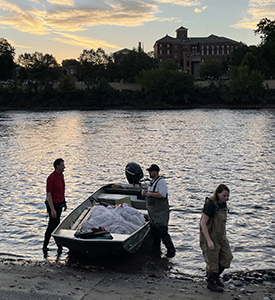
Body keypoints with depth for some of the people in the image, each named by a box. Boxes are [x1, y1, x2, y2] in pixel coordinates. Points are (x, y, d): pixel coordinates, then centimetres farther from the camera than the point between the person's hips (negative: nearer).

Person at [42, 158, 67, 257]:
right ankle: (45, 247, 11)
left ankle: (59, 245, 26)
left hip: (60, 203, 8)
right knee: (52, 225, -2)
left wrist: (64, 202, 19)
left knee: (56, 224, 16)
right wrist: (52, 210, -25)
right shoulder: (51, 178, -21)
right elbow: (49, 195, -22)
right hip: (53, 204, -8)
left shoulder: (61, 175, 6)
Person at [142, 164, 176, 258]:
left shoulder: (161, 181, -14)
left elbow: (162, 195, -24)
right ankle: (156, 249, 25)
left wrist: (150, 194, -18)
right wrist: (146, 192, 8)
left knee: (162, 231, -12)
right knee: (154, 231, 14)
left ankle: (171, 250, -5)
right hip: (152, 211, 10)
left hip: (160, 212, -10)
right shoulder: (152, 181, 16)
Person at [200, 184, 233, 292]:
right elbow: (203, 223, -24)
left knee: (227, 257, 10)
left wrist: (224, 235, 19)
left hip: (220, 236, 8)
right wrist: (209, 241, -26)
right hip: (210, 236, -8)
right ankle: (211, 283, 25)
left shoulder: (223, 204, 2)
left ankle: (216, 276, 32)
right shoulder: (210, 205, -23)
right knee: (212, 261, 4)